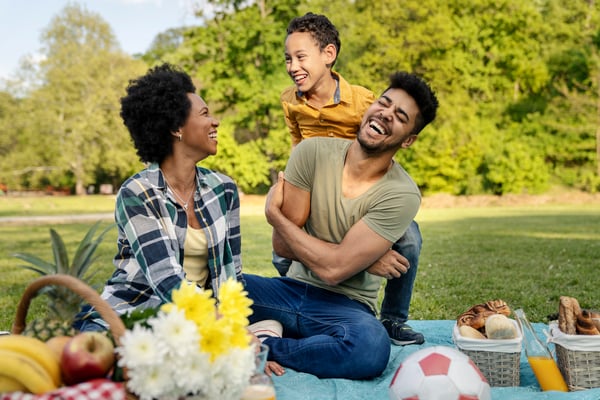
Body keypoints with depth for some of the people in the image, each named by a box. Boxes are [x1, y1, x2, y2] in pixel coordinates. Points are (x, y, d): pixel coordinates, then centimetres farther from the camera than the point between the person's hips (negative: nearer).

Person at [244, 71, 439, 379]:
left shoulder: (402, 195, -13)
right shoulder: (314, 152, -4)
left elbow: (334, 269, -19)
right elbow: (282, 245, -6)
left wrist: (273, 212, -9)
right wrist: (362, 257, -12)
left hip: (346, 306, -1)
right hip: (291, 290, 1)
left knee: (372, 346, -36)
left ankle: (263, 347, -16)